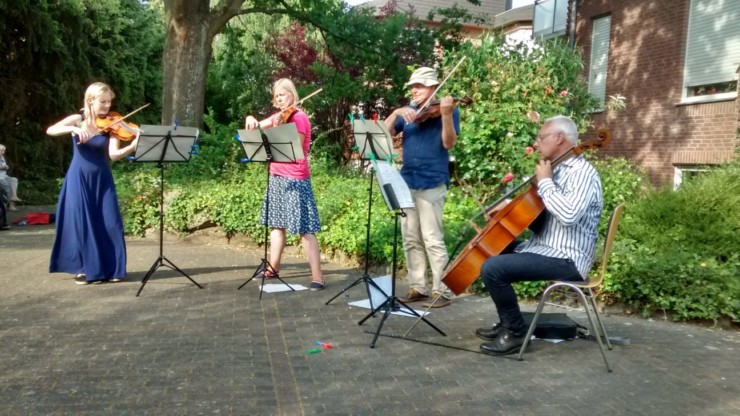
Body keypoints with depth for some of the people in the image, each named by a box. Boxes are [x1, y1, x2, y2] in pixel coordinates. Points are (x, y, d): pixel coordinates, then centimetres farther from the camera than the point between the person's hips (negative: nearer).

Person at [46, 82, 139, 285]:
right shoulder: (78, 120, -2)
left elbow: (114, 154, -17)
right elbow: (50, 130, -15)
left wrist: (133, 146, -34)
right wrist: (74, 129, -31)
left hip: (102, 180, 1)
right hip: (79, 179, -1)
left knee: (110, 222, -2)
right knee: (80, 222, -1)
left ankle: (111, 268, 11)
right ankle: (84, 268, 12)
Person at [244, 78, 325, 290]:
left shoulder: (299, 117, -11)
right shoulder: (279, 116, 13)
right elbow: (257, 127, 16)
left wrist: (279, 127, -25)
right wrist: (250, 120, -6)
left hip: (295, 179, -8)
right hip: (277, 177, 8)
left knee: (305, 229, -10)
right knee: (276, 224, 17)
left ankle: (317, 277, -10)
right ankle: (273, 268, 30)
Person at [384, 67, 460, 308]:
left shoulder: (445, 110, 0)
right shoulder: (408, 112, 15)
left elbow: (448, 143, -13)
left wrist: (446, 115, -27)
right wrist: (396, 112, -11)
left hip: (432, 183, -6)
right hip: (407, 182, 6)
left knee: (432, 239, -8)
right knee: (411, 239, 9)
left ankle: (442, 290, 0)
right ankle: (417, 287, 17)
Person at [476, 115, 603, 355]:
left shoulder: (582, 172, -15)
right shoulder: (558, 170, 15)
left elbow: (568, 215, -33)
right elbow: (533, 214, 20)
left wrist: (544, 182, -20)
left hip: (566, 259, -11)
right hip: (545, 249, 11)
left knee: (492, 268, -23)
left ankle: (516, 333, -7)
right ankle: (506, 323, 22)